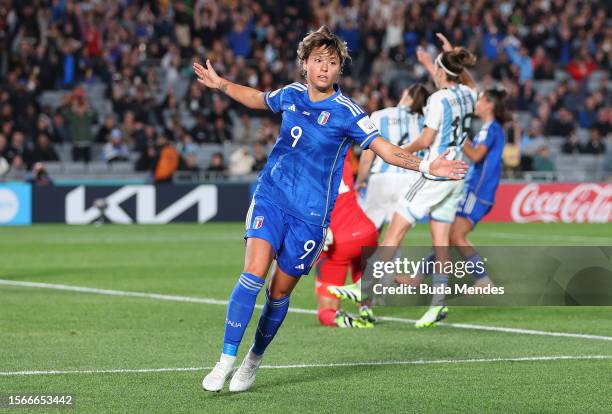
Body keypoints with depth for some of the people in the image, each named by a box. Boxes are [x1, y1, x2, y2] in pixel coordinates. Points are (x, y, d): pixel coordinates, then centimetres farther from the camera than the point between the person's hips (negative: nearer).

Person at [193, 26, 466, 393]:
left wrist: (426, 166, -29)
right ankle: (227, 359, -14)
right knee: (254, 273, -18)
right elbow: (259, 99, 27)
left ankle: (254, 360, 29)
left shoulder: (346, 112, -9)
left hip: (310, 214, -2)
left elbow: (387, 150, -15)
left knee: (280, 291, 5)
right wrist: (220, 84, 30)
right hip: (270, 197, 2)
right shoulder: (291, 94, 3)